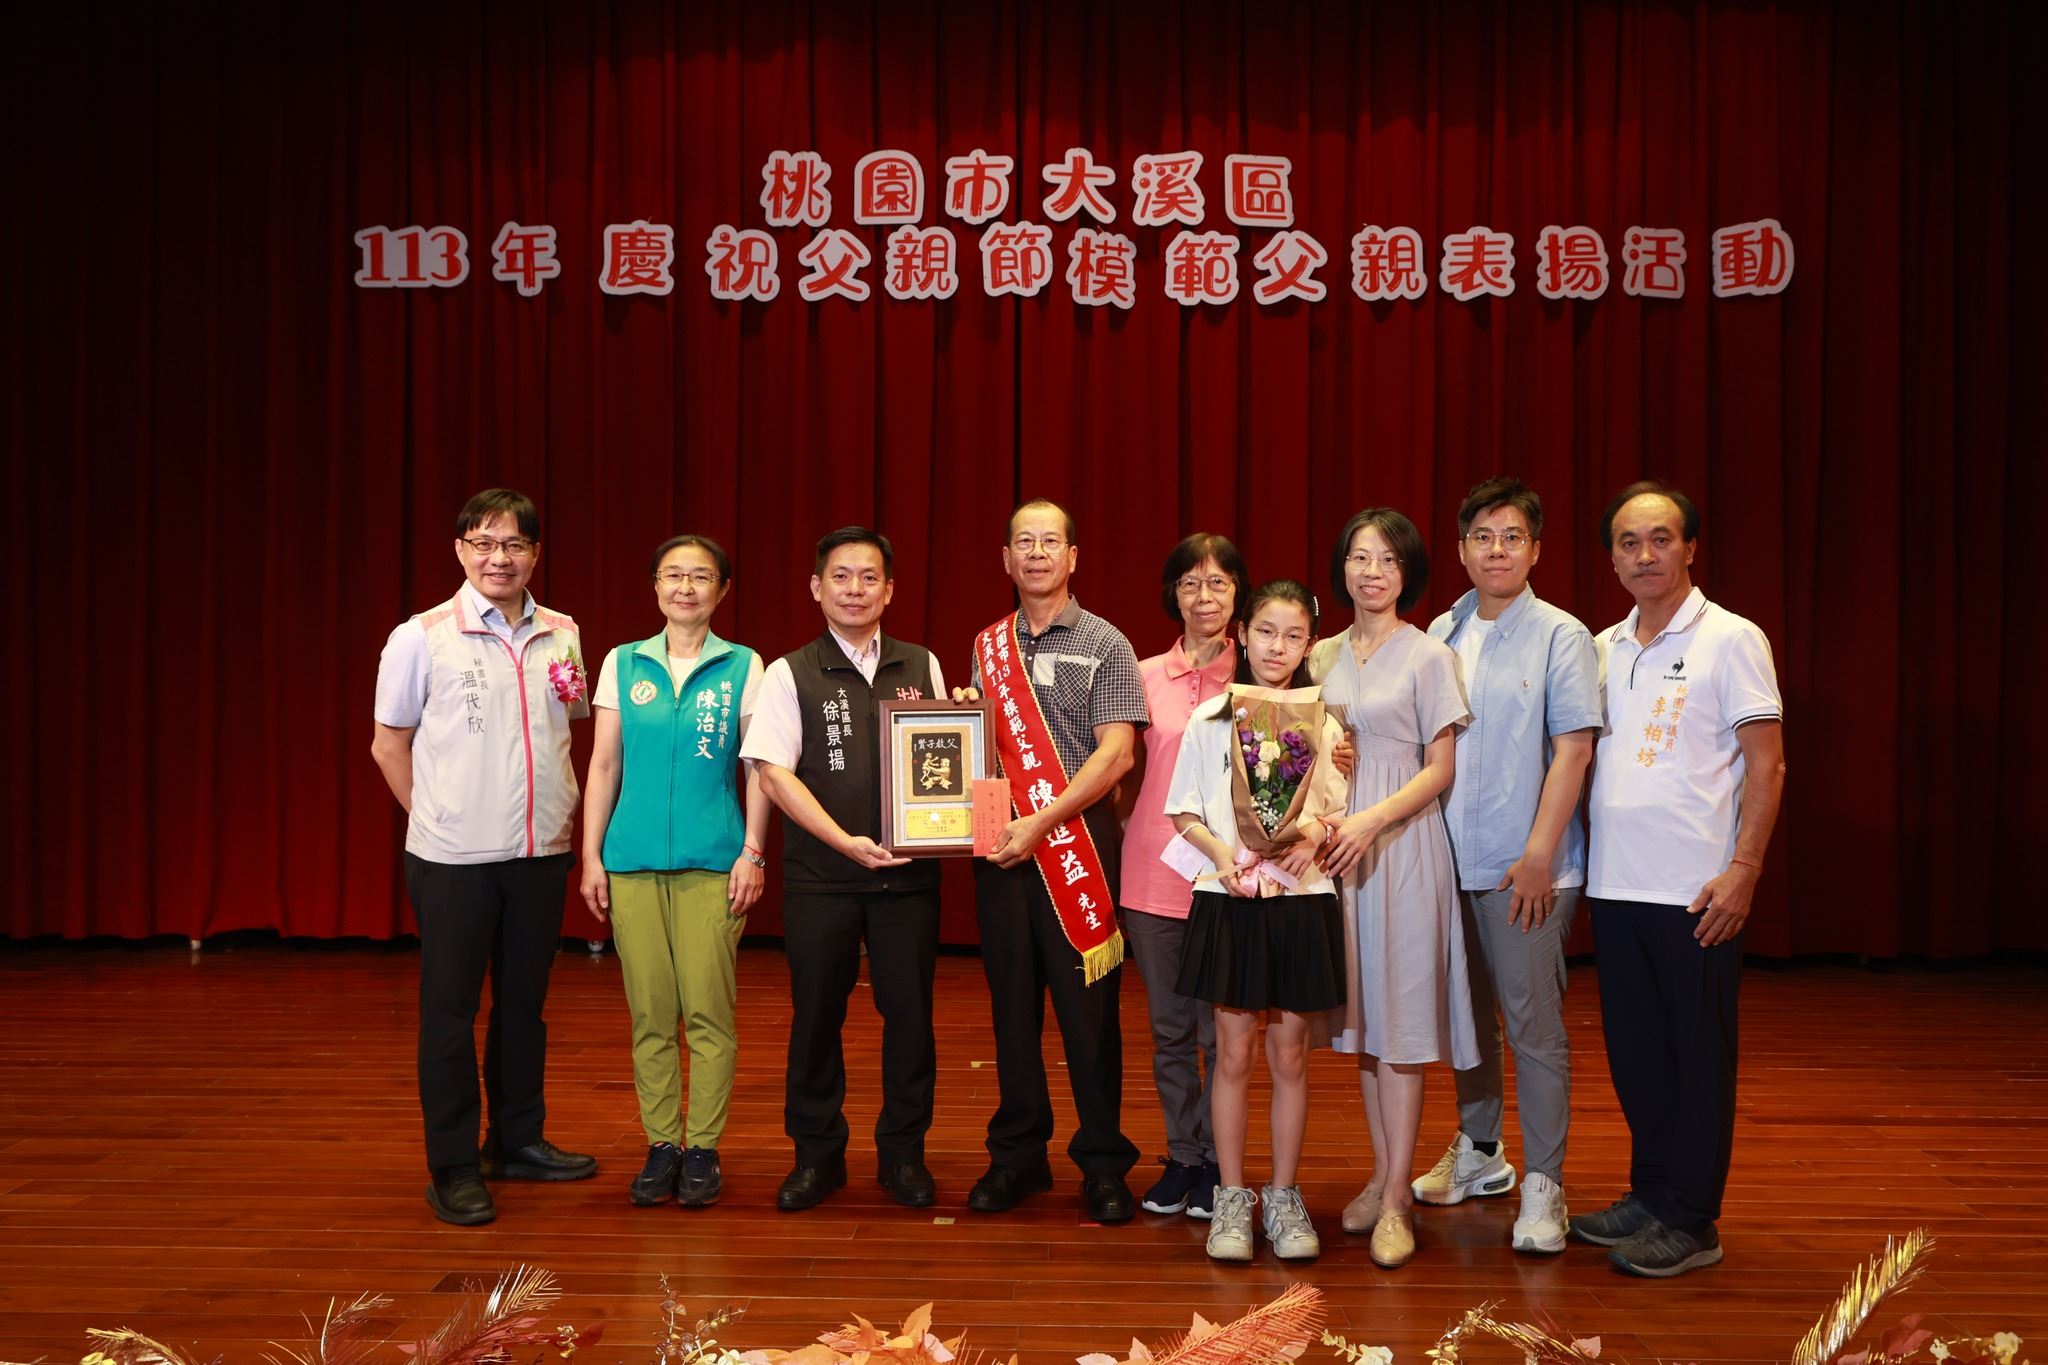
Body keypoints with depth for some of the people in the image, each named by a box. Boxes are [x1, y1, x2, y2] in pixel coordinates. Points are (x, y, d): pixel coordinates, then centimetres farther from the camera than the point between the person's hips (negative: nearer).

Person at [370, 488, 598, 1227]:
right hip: (453, 857, -4)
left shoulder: (561, 635, 4)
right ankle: (453, 1168, 14)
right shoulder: (421, 638, -7)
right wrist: (436, 816, 3)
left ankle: (518, 1140, 29)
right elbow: (389, 745, 1)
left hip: (541, 852, 4)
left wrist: (559, 807, 7)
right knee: (449, 1010, 4)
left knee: (524, 1001, 14)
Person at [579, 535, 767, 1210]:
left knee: (708, 1010, -2)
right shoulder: (623, 664, 8)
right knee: (650, 1012, 5)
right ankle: (662, 1146, 16)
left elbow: (758, 770, 4)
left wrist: (753, 853, -2)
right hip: (633, 861, 2)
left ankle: (703, 1149, 10)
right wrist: (591, 855, 5)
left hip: (712, 861, -2)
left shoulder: (743, 667, 4)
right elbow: (604, 766, 9)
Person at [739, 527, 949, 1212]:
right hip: (819, 874, -1)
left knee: (910, 1012, 4)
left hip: (907, 872, 2)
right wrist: (845, 840, -13)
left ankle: (902, 1152, 20)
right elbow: (774, 770, -5)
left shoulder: (922, 666, 8)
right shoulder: (790, 674, 1)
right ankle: (816, 1154, 22)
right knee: (816, 1013, 6)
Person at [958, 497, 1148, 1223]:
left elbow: (1116, 755, -8)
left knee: (1088, 1006, -1)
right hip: (1001, 843, 4)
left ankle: (1103, 1163, 9)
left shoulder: (1105, 645, 1)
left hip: (1077, 840, -4)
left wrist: (1041, 823, -14)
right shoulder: (988, 648, 13)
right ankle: (1017, 1155, 18)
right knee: (1011, 1000, 8)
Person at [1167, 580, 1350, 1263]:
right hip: (1229, 898, -1)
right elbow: (1184, 812, 5)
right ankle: (1232, 1199, 15)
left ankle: (1285, 1198, 20)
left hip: (1301, 899, 1)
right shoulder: (1210, 719, 3)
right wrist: (1220, 852, -12)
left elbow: (1339, 810, 8)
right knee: (1234, 1051, 3)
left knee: (1289, 1052, 8)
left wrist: (1316, 834, -13)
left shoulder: (1323, 722, 5)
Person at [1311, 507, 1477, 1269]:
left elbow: (1441, 769, -5)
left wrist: (1372, 821, -17)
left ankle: (1397, 1203, 0)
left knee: (1401, 1014, -5)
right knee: (1361, 1014, 9)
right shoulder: (1323, 658, 12)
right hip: (1336, 845, 5)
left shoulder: (1429, 656, -2)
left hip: (1403, 843, -5)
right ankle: (1383, 1174, 20)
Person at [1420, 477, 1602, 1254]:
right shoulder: (1441, 634, 9)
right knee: (1465, 1012, 16)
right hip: (1448, 860, 5)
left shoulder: (1560, 636, -5)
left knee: (1533, 1022, -3)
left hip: (1524, 868, -5)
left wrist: (1539, 855, -15)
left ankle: (1543, 1185, 6)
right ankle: (1477, 1152, 33)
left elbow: (1573, 750, -9)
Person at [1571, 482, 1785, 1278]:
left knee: (1697, 1055, 3)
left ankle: (1690, 1221, 12)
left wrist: (1743, 869, -15)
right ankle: (1649, 1194, 26)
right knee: (1634, 1049, 13)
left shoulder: (1730, 640, -4)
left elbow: (1766, 764, -7)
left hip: (1696, 889, -6)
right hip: (1614, 884, 6)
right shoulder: (1602, 649, 12)